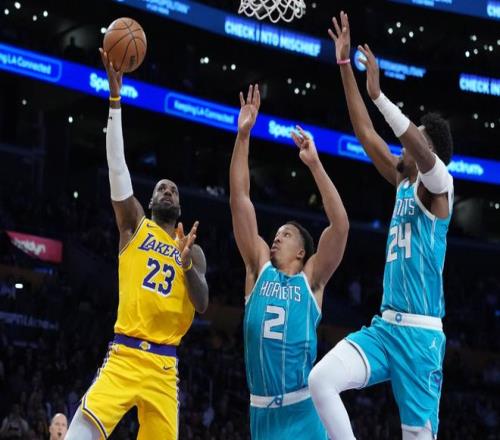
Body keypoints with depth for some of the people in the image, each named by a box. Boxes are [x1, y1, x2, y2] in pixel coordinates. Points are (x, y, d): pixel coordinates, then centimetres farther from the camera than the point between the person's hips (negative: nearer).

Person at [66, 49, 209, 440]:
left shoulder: (191, 250, 16)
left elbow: (202, 305, 2)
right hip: (125, 356, -3)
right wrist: (116, 97, -9)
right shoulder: (135, 226, 10)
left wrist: (187, 265, -17)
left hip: (164, 365, 3)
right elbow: (117, 165, -1)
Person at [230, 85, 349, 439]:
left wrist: (315, 164, -13)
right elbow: (240, 199, 6)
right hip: (261, 408, 3)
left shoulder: (311, 278, 3)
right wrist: (243, 136, 0)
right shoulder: (259, 269, 10)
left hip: (301, 409, -3)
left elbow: (341, 224, -9)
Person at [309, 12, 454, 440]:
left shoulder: (439, 185, -4)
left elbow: (422, 150, -26)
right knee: (321, 379, -17)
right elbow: (366, 134, 15)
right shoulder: (404, 182, 16)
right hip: (384, 325, 7)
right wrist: (345, 67, 10)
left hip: (420, 332, -7)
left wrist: (378, 93, -29)